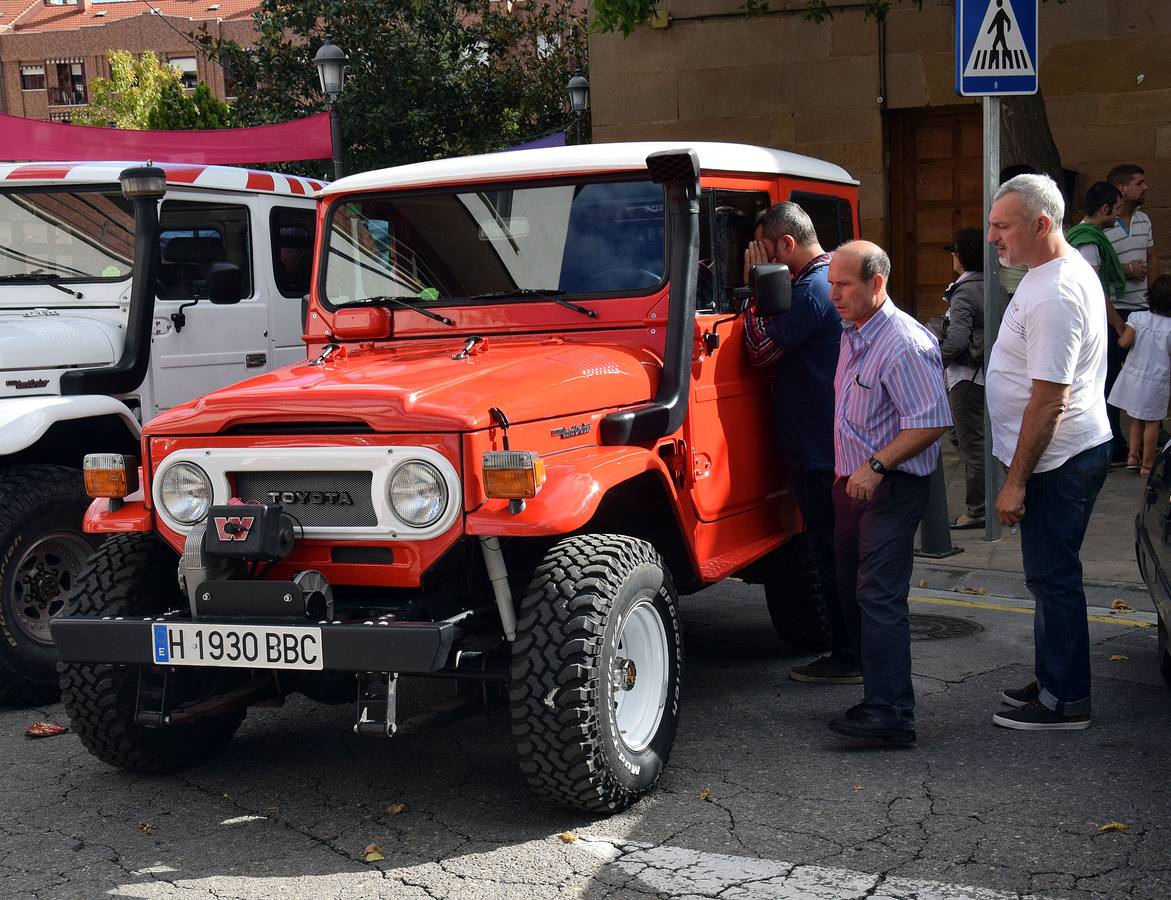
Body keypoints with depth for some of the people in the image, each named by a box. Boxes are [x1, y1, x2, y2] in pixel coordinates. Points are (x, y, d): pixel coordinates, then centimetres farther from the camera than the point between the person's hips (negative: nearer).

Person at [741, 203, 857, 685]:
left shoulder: (812, 291, -19)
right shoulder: (834, 278, 12)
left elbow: (760, 350, -14)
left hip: (817, 447, -10)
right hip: (832, 441, 10)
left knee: (831, 553, -3)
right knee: (841, 549, 17)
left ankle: (848, 658, 4)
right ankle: (860, 647, 26)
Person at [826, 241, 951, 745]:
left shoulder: (905, 345, -18)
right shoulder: (852, 335, 12)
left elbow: (931, 422, -23)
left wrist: (876, 466, -26)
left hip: (891, 489, -10)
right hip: (853, 483, 10)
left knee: (879, 598, -15)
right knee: (852, 592, 13)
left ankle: (891, 715, -15)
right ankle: (879, 695, 22)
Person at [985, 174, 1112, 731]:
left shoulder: (1053, 296, -23)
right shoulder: (1067, 269, 12)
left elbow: (1049, 399, -25)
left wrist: (1016, 481, -20)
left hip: (1060, 460, -11)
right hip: (1073, 451, 11)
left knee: (1052, 579, -2)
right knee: (1051, 575, 18)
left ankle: (1065, 701, 8)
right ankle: (1054, 682, 30)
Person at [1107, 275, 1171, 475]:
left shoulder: (1137, 317, -9)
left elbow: (1125, 342, -15)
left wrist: (1119, 338, 6)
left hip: (1133, 376, 3)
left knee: (1136, 419, 20)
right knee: (1152, 422, 8)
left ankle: (1133, 456, 21)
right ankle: (1147, 464, 12)